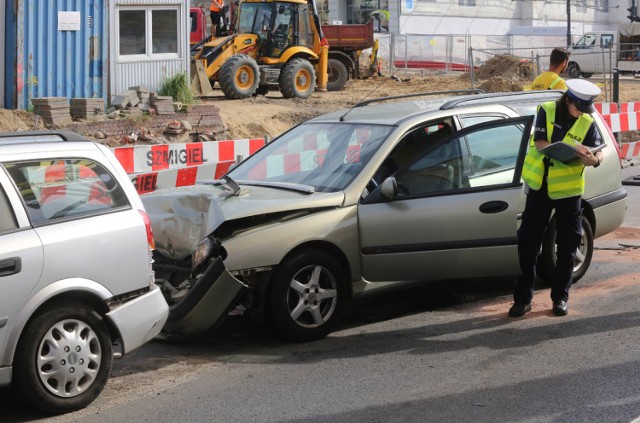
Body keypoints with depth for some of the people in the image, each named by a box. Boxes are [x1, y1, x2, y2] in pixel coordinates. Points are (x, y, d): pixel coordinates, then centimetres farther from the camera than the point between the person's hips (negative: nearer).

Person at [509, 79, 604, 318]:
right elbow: (540, 143, -17)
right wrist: (571, 147, -29)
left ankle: (560, 298, 17)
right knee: (527, 244, 0)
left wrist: (594, 159, -32)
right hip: (540, 186, -1)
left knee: (567, 248, 5)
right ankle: (523, 298, 7)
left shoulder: (587, 123, -2)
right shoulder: (547, 112, -6)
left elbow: (598, 152, -8)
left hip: (568, 190, 1)